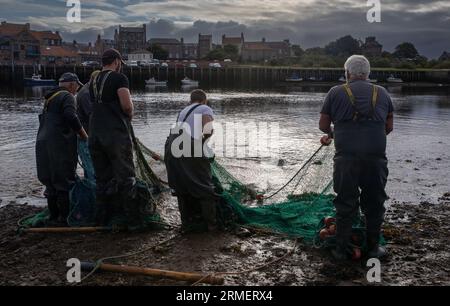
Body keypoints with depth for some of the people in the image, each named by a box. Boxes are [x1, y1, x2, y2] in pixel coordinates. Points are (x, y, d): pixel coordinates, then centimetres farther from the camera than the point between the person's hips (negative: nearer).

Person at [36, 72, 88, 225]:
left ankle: (54, 216, 21)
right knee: (65, 182, -3)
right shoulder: (67, 96, -6)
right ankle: (65, 217, -1)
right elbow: (71, 118, -20)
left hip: (43, 143, 9)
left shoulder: (49, 98, 22)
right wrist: (84, 136, -9)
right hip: (60, 145, -9)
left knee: (50, 181, 14)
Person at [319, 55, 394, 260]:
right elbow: (389, 127, 14)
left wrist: (330, 134, 29)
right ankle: (373, 248, 26)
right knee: (374, 204, 15)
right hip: (376, 158, 2)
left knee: (345, 205, 9)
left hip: (346, 158, -1)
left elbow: (323, 125, 8)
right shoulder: (382, 93, 11)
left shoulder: (336, 93, 4)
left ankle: (341, 250, 17)